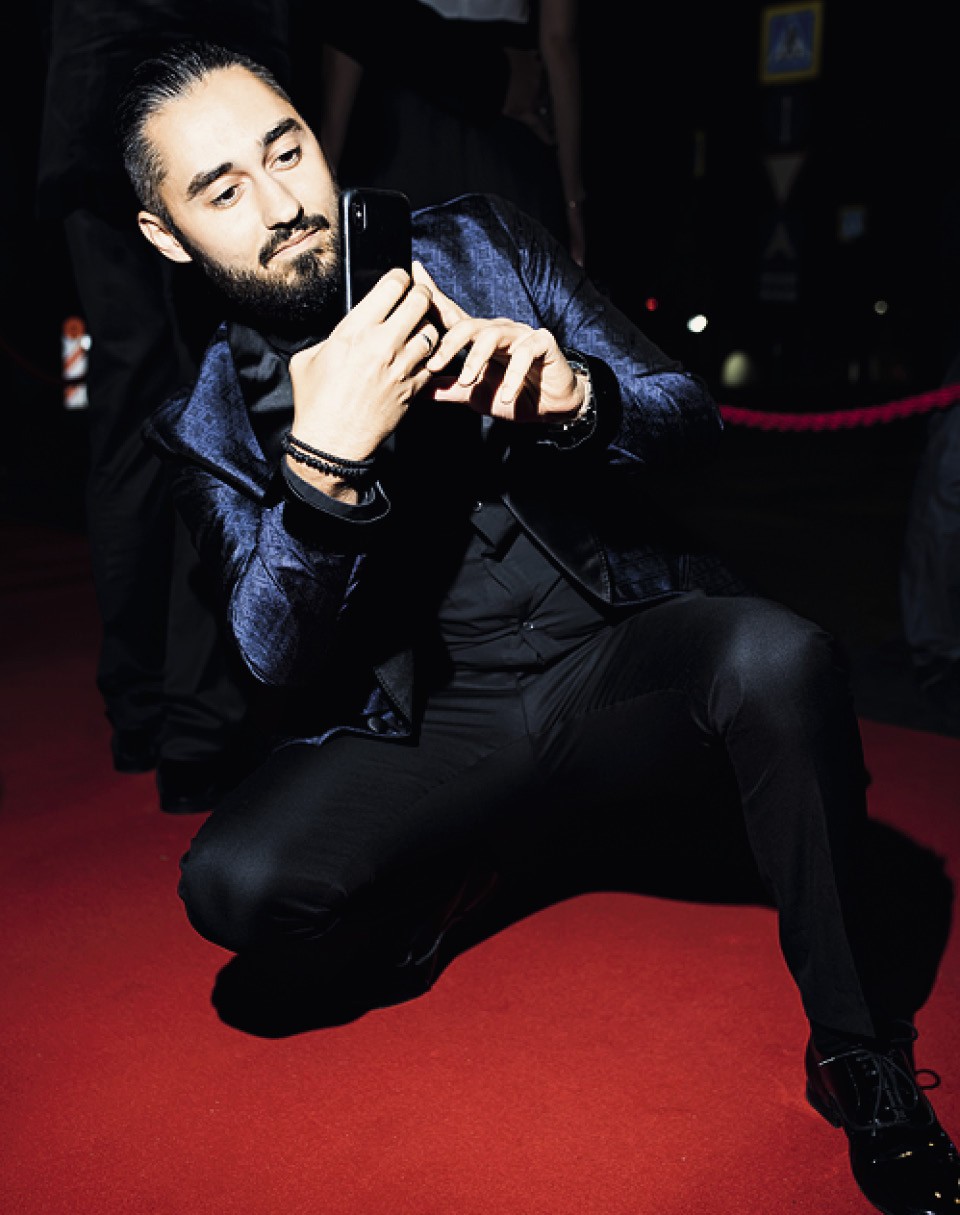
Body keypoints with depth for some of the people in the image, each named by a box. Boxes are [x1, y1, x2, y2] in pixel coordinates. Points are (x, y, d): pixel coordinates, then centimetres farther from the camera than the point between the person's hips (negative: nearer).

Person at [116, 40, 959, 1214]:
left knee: (780, 654, -31)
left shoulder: (479, 244, 4)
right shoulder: (207, 422, 2)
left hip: (619, 659, 1)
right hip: (429, 730, 0)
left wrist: (577, 397, -25)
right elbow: (280, 657, -9)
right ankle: (430, 885, 10)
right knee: (235, 882, -25)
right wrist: (325, 459, -27)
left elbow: (688, 410, 0)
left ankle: (859, 1052, -10)